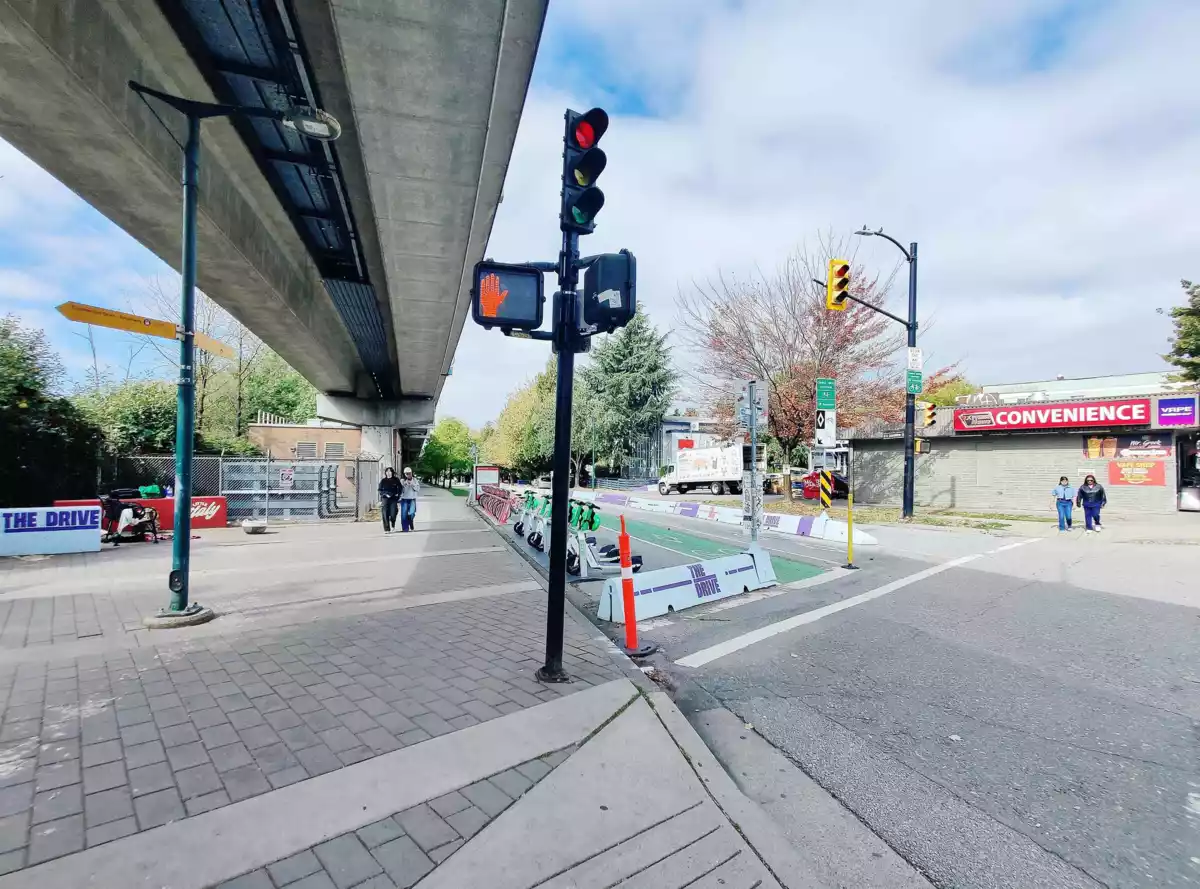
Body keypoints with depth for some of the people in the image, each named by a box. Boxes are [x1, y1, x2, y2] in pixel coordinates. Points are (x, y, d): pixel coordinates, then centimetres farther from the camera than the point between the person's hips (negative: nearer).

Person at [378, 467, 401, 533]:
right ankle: (387, 529, 0)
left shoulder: (396, 480, 7)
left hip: (394, 499, -1)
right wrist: (380, 500, 1)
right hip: (385, 499, 1)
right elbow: (380, 490, 10)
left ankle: (393, 525, 23)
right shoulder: (383, 481, 9)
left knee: (393, 515, -8)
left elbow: (400, 489, 9)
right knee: (385, 515, -6)